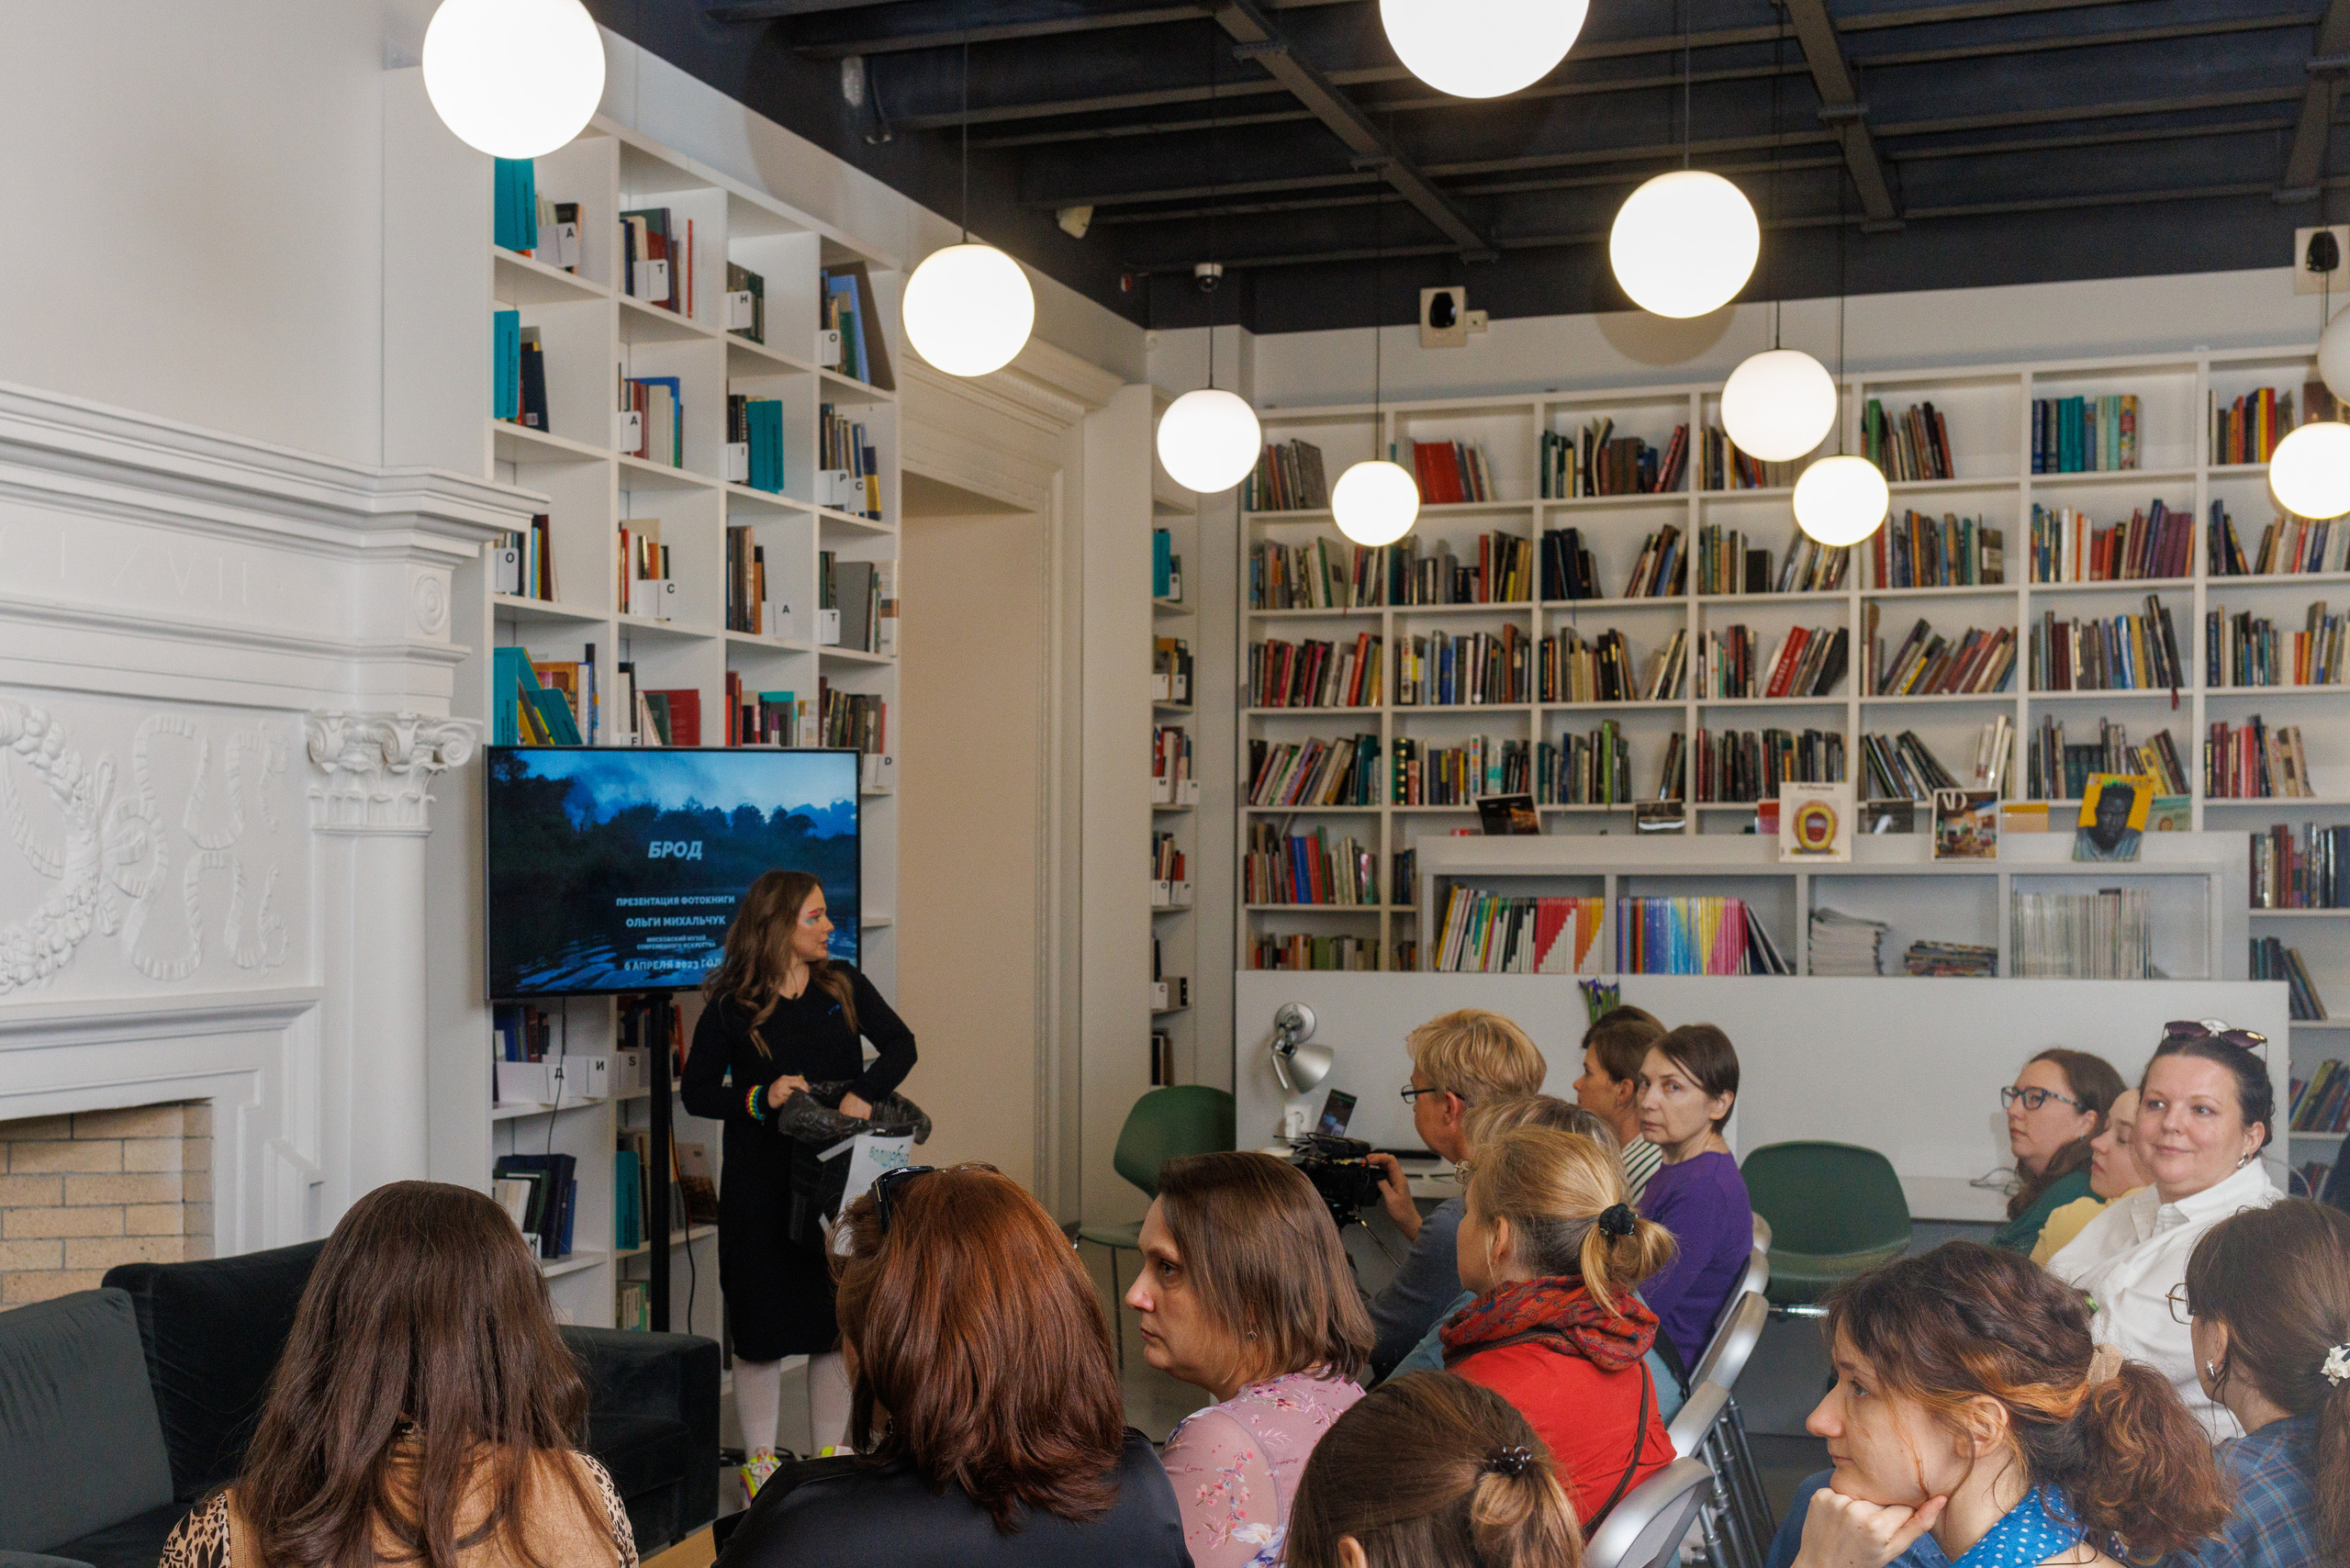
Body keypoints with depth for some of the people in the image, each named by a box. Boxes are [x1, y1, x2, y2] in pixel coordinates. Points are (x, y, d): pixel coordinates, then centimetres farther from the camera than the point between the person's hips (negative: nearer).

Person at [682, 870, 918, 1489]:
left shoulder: (842, 984, 4)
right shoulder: (730, 1007, -6)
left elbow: (900, 1046, 3)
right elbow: (696, 1093, -2)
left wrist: (864, 1093, -15)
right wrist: (760, 1099, -18)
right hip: (762, 1185, -3)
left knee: (839, 1320, 8)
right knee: (763, 1322, 4)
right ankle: (758, 1459, 19)